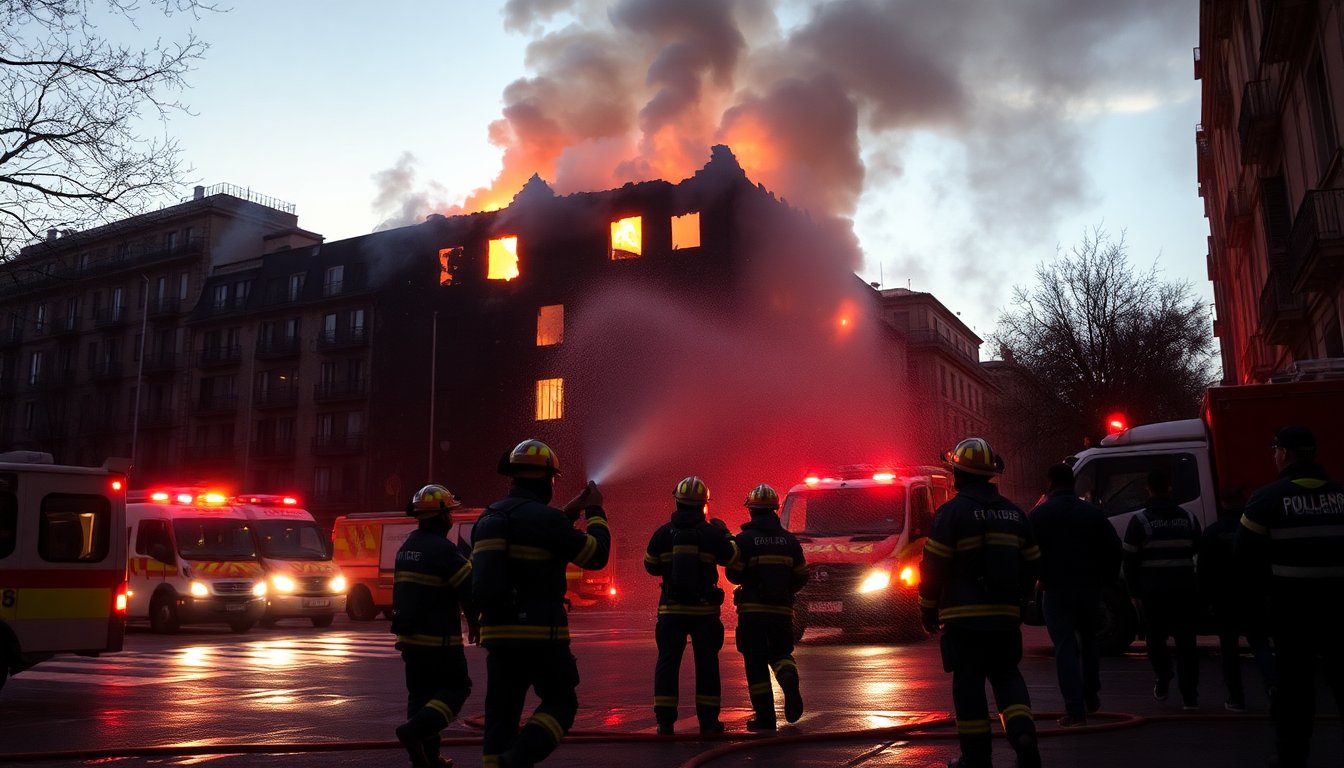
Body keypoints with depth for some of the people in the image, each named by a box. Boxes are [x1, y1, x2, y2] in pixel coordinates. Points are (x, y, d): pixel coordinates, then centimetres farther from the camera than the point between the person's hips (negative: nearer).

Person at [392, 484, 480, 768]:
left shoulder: (406, 548, 10)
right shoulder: (443, 549, -16)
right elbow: (469, 590, -17)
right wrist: (475, 623, -1)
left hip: (409, 637, 8)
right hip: (439, 639, -8)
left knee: (420, 694, 13)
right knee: (456, 687, 3)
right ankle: (416, 729, -16)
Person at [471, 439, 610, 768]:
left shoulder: (487, 518, 10)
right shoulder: (546, 518, -12)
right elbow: (596, 556, -2)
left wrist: (567, 515, 28)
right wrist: (595, 513, 12)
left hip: (498, 633, 6)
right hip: (540, 633, -6)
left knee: (501, 713, 12)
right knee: (560, 703, 9)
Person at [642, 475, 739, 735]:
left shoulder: (663, 533, -2)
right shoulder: (712, 533, -6)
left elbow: (650, 566, 7)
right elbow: (731, 558, 7)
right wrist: (726, 536, 22)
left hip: (671, 608, 1)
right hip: (704, 608, -1)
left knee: (667, 662, 6)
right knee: (706, 663, 7)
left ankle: (665, 721, 3)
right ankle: (708, 721, 10)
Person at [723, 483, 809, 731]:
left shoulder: (744, 539, -6)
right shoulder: (789, 540, 5)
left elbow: (733, 574, -7)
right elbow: (801, 577, 8)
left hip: (752, 610, -3)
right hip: (782, 610, 3)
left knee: (756, 664, 4)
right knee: (780, 652, 19)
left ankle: (765, 718, 4)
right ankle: (789, 678, -15)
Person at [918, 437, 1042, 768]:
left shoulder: (951, 512, -9)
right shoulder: (1013, 512, 10)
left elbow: (933, 567, -10)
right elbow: (1031, 564, 15)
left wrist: (928, 611, 1)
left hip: (964, 616, -5)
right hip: (1006, 616, 5)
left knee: (968, 684, 2)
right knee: (1006, 675, 15)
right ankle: (1023, 733, -6)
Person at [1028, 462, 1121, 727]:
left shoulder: (1039, 514, -4)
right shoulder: (1092, 512, 4)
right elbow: (1113, 547, 4)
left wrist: (1041, 578, 7)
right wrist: (1105, 580, 10)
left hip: (1056, 589, -3)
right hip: (1088, 588, 3)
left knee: (1065, 647, -2)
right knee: (1088, 641, 22)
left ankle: (1075, 710, -6)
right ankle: (1091, 697, 29)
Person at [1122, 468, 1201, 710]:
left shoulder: (1140, 520, -6)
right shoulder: (1187, 518, 6)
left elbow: (1130, 559, -6)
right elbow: (1195, 549, 16)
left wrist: (1134, 592, 1)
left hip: (1153, 590, -3)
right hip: (1184, 588, 3)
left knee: (1156, 637, 14)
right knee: (1185, 641, 6)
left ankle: (1162, 682, 9)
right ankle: (1189, 696, 5)